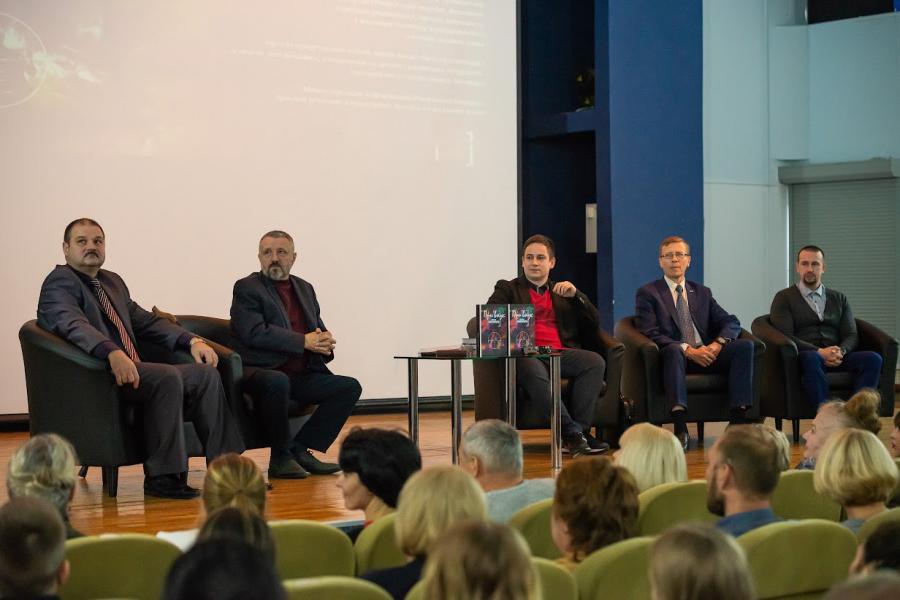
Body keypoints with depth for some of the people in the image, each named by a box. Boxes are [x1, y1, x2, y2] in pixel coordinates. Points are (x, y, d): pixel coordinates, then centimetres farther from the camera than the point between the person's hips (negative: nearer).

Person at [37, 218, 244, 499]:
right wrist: (112, 353, -41)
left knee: (205, 374, -6)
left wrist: (192, 340, 11)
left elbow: (145, 321, 27)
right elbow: (74, 325, -23)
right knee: (167, 377, -30)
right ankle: (161, 476, -26)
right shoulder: (60, 282, -4)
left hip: (132, 370, 9)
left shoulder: (113, 281, 24)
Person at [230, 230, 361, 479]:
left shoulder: (304, 288, 20)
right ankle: (281, 457, -19)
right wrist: (304, 342, -18)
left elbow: (319, 330, 20)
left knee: (350, 387, -9)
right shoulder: (246, 288, -1)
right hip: (261, 371, -7)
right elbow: (254, 334, -15)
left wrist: (324, 342, -7)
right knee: (278, 382, -39)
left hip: (302, 376, 7)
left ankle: (300, 449, -8)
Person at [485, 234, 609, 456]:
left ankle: (580, 429, -30)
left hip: (561, 353, 3)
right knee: (533, 370, -39)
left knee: (595, 361, -28)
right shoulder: (507, 289, 23)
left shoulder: (563, 292, 30)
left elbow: (594, 323, 21)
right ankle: (571, 432, -41)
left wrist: (575, 295, 5)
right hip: (527, 355, -3)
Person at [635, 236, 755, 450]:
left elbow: (731, 323, 13)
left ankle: (738, 420, -27)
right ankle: (680, 429, -48)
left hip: (706, 354, 4)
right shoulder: (647, 293, 7)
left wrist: (717, 344, -11)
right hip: (675, 356, -4)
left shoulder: (702, 293, 22)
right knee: (673, 349, -39)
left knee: (745, 345, -21)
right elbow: (649, 334, -7)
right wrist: (687, 350, -19)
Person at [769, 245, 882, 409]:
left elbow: (851, 335, 15)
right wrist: (819, 352, -16)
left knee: (873, 358, -25)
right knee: (811, 358, -40)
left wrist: (841, 351, -10)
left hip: (837, 358, 4)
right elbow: (785, 336, -3)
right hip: (804, 357, -4)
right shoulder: (784, 298, 11)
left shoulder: (839, 299, 24)